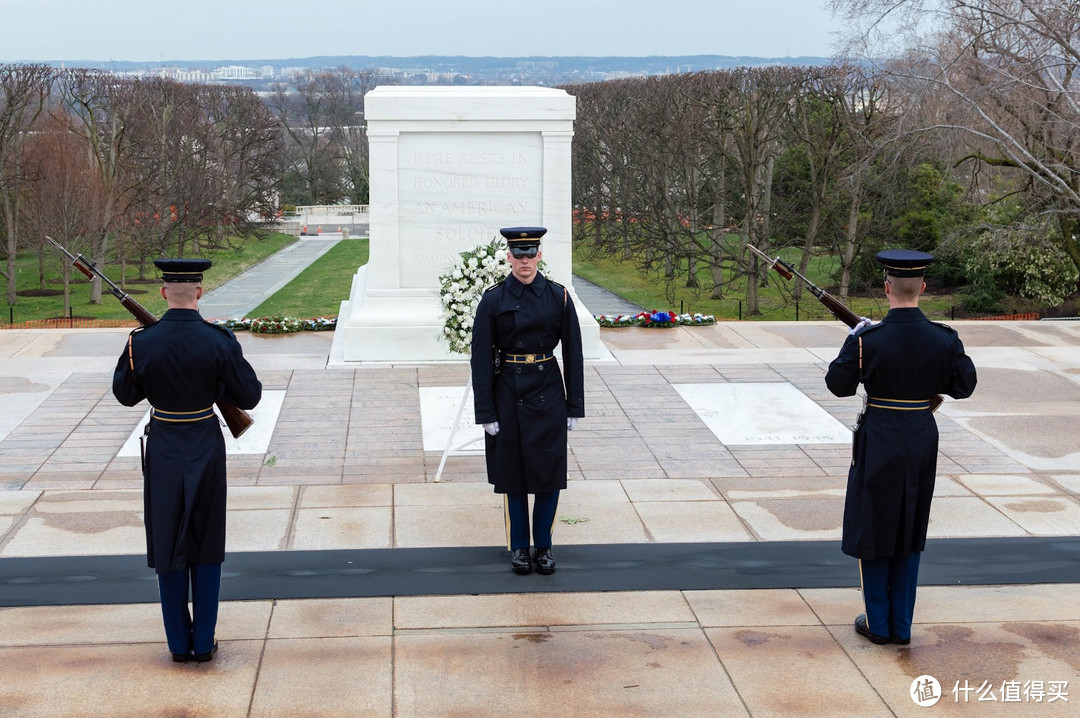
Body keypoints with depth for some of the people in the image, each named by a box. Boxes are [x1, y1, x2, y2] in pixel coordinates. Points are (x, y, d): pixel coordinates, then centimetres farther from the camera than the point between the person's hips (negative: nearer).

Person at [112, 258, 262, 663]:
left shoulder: (142, 343, -10)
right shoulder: (218, 341, -14)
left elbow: (125, 395, 4)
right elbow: (250, 397, -8)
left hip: (163, 450, 1)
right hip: (206, 449, -1)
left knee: (168, 548, 12)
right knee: (206, 548, 11)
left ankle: (179, 643, 17)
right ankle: (204, 643, 15)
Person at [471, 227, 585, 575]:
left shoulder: (558, 296, -1)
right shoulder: (493, 300, -5)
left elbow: (573, 354, 2)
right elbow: (481, 358, -4)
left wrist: (575, 407, 0)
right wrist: (485, 412, -8)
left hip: (548, 394, 1)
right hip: (508, 396, -1)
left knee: (549, 471, 3)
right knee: (513, 472, 7)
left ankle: (543, 545, 18)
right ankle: (519, 546, 20)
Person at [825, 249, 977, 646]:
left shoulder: (868, 339, -18)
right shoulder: (943, 338, -9)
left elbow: (838, 384, -7)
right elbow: (964, 385, 2)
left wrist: (854, 338, 5)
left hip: (879, 440, -3)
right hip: (922, 440, 3)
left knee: (873, 528, 12)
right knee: (910, 531, 15)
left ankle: (878, 623, 18)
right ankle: (901, 625, 21)